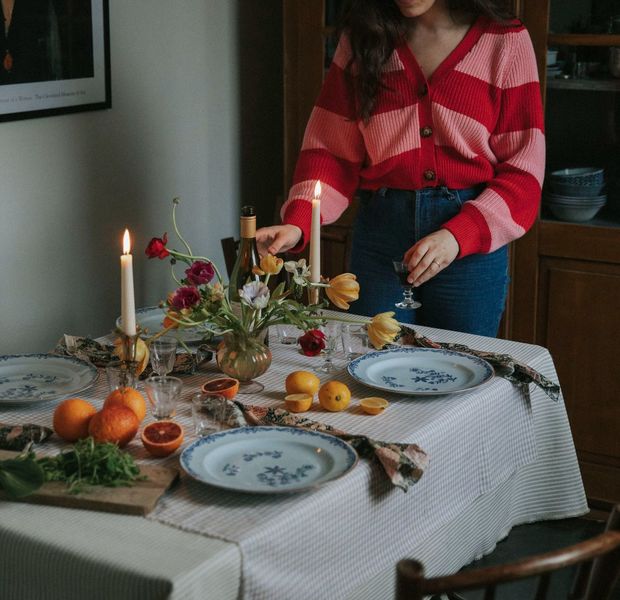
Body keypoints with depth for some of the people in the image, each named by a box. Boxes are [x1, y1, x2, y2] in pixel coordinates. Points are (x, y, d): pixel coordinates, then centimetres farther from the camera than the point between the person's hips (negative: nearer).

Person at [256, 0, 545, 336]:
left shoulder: (506, 42, -3)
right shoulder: (363, 37, 5)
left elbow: (523, 170, -5)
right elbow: (332, 147, 3)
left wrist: (457, 236, -20)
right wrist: (298, 222, -14)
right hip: (381, 229, 2)